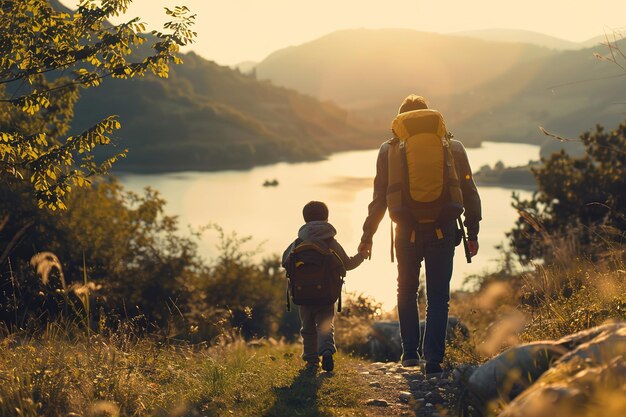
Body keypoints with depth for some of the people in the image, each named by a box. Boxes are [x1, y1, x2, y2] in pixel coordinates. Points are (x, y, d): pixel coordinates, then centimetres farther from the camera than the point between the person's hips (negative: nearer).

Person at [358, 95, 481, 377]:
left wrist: (368, 235, 9)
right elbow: (469, 193, 4)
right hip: (443, 232, 0)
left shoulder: (389, 150, 1)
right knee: (437, 297, 7)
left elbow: (380, 198, 1)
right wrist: (472, 234, 11)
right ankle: (433, 360, 1)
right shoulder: (453, 148, 3)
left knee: (407, 292, 19)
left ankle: (410, 352, 15)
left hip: (407, 234, 0)